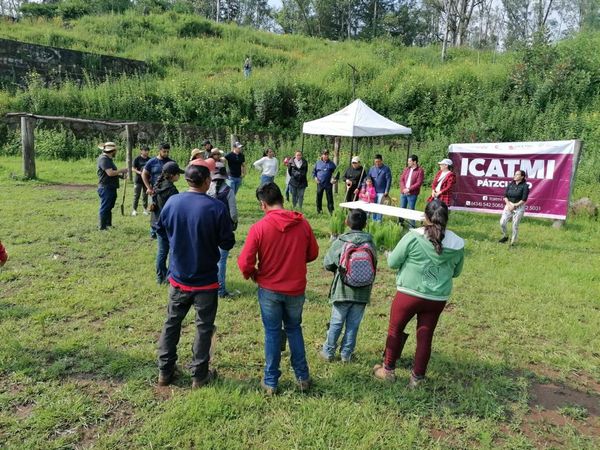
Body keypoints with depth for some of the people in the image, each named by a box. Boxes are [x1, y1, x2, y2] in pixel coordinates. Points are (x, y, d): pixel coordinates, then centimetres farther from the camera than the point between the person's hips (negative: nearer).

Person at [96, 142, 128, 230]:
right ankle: (102, 226, 2)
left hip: (111, 187, 10)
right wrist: (121, 170, -12)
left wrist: (121, 174, 10)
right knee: (105, 208, -4)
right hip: (106, 187, -10)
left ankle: (108, 224, 26)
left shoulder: (108, 159, 17)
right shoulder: (104, 159, -16)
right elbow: (110, 173, -24)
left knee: (109, 207, 17)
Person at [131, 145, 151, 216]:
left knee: (145, 195, 11)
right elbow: (133, 168, -4)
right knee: (136, 195, 1)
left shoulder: (149, 159, 5)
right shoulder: (137, 159, -5)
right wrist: (139, 172, -20)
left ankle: (145, 209, 20)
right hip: (139, 180, -3)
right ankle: (134, 210, 10)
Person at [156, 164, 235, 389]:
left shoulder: (172, 202, -7)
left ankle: (165, 371, 30)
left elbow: (160, 229, 9)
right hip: (205, 280, -3)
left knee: (171, 323, 19)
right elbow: (228, 243, -12)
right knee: (204, 327, 12)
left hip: (178, 278, 4)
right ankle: (199, 375, 23)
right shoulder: (217, 207, -19)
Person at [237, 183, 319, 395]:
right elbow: (313, 253, 3)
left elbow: (244, 263, -15)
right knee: (294, 329, 21)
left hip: (269, 289, -2)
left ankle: (270, 382, 24)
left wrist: (252, 275, 5)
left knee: (272, 333, 14)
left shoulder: (259, 227, -17)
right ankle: (303, 377, 28)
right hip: (296, 288, 2)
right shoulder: (302, 223, -9)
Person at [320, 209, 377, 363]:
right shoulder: (370, 242, -3)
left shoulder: (340, 242, -11)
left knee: (336, 323, 12)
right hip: (362, 292, 2)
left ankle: (328, 352, 23)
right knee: (353, 325, 12)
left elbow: (327, 264, -7)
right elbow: (374, 265, 2)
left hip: (343, 291, -1)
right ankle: (346, 354, 21)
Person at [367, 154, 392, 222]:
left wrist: (387, 191, -11)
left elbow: (388, 180, -7)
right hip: (373, 191, 4)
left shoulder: (386, 169, -4)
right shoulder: (372, 169, 8)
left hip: (382, 192, -4)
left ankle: (379, 220, 4)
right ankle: (373, 220, 18)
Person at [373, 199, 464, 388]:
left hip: (409, 294, -3)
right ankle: (417, 377, 28)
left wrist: (389, 254, 12)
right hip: (437, 298, 3)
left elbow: (392, 262, -9)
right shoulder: (457, 244, -6)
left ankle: (388, 370, 30)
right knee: (425, 336, 16)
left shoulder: (413, 237, -18)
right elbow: (455, 272, 9)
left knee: (395, 330, 17)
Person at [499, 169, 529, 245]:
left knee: (515, 225, 0)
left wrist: (515, 205, -15)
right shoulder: (510, 184, 5)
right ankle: (505, 236, 22)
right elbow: (505, 195, 3)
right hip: (508, 205, 4)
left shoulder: (524, 186, -7)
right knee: (502, 222, -3)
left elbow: (524, 199, -11)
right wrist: (508, 204, -10)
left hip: (519, 207, -4)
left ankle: (513, 242, 13)